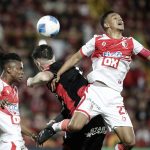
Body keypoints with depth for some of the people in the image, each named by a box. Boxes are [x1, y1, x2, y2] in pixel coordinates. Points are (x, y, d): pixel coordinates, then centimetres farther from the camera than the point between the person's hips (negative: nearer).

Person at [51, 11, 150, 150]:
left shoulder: (130, 42, 14)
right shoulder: (97, 40, 11)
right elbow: (76, 57, 15)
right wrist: (58, 74, 9)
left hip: (114, 97, 2)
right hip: (95, 91, -2)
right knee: (74, 127, -24)